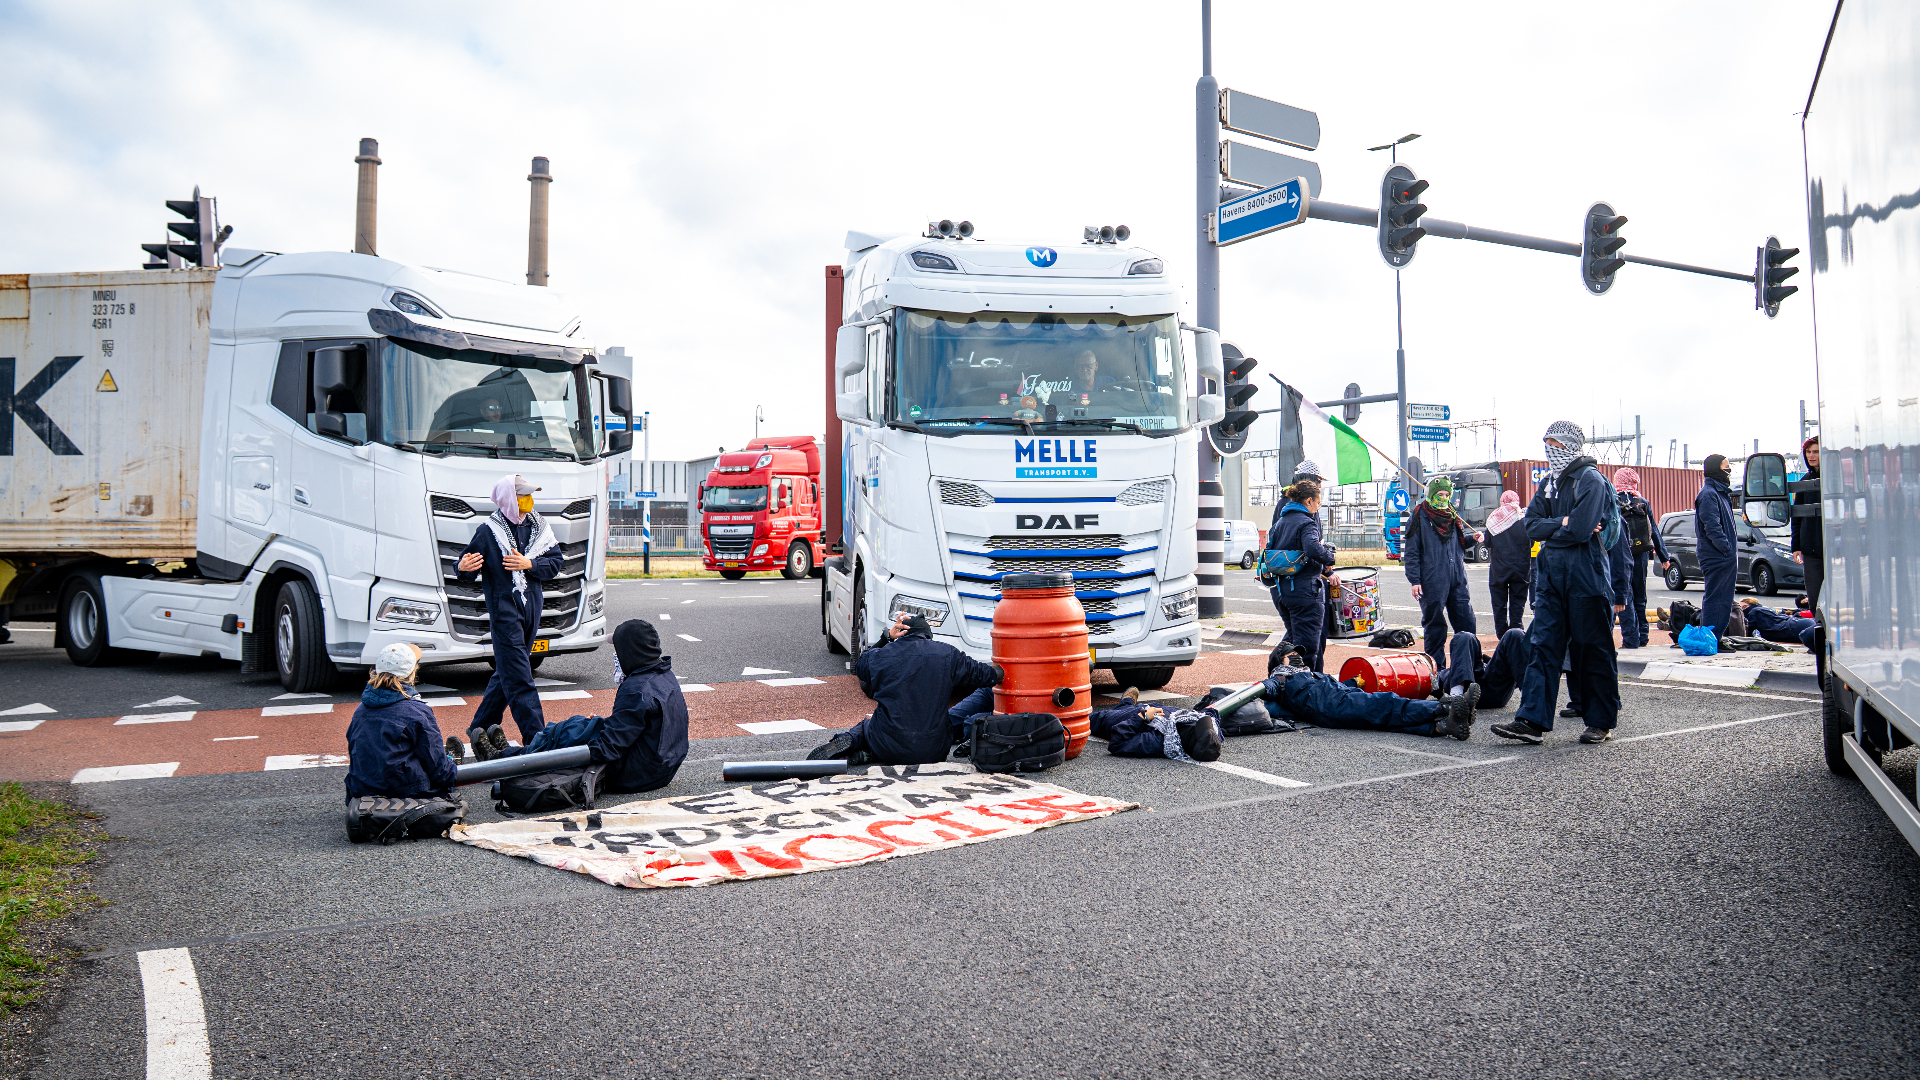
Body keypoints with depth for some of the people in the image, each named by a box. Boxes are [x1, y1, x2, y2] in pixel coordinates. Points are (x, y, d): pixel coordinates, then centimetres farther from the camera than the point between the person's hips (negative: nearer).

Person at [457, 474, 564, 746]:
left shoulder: (537, 526, 7)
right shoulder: (488, 530, -7)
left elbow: (555, 562, 6)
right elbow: (467, 572, -4)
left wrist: (529, 564, -11)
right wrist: (463, 567, -27)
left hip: (531, 608, 6)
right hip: (503, 609, -6)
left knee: (507, 673, 14)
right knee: (518, 677, -8)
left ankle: (480, 727, 28)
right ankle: (535, 738, -9)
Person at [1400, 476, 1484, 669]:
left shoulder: (1453, 515, 15)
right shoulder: (1419, 517, -3)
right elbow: (1411, 552, -5)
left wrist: (1472, 538, 4)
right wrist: (1414, 580, -10)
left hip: (1457, 580, 5)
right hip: (1432, 581, -5)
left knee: (1466, 623, 4)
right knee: (1435, 625, 2)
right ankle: (1436, 666, 11)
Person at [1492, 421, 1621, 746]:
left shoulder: (1591, 480, -10)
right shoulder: (1548, 483, 14)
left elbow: (1580, 530, -20)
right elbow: (1531, 523, 5)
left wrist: (1549, 531, -4)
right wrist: (1562, 524, -10)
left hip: (1586, 576, -7)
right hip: (1550, 574, 7)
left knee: (1593, 649, 3)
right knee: (1542, 646, 1)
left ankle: (1601, 722, 14)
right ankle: (1532, 721, -2)